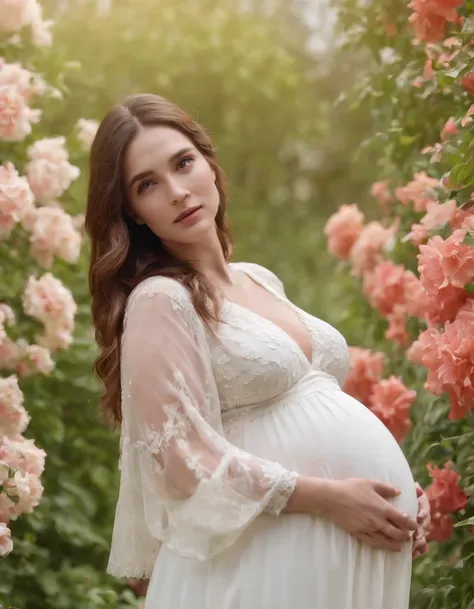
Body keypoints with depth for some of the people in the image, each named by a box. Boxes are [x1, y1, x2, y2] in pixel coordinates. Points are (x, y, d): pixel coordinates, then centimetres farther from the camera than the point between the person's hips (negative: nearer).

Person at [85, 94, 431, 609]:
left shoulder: (261, 280, 13)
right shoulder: (159, 300, -10)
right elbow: (185, 456, -16)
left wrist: (401, 491, 4)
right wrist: (327, 497, -18)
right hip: (271, 548, -7)